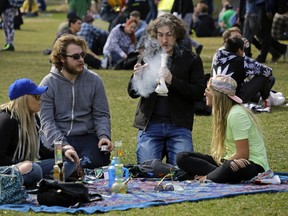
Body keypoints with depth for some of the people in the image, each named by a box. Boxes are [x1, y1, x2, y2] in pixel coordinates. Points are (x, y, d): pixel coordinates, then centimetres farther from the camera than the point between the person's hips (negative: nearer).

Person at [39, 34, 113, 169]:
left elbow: (101, 115, 6)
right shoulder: (48, 84, -1)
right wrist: (63, 145, -23)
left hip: (87, 137, 2)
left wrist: (104, 136, -15)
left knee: (96, 161, -28)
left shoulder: (94, 80, 6)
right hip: (57, 138, -2)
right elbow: (47, 121, -8)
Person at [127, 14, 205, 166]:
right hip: (150, 126, 2)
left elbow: (198, 93, -5)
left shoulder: (191, 60, 2)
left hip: (179, 126, -2)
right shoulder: (147, 55, 9)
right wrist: (136, 77, -12)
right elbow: (132, 93, 12)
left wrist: (172, 80, -18)